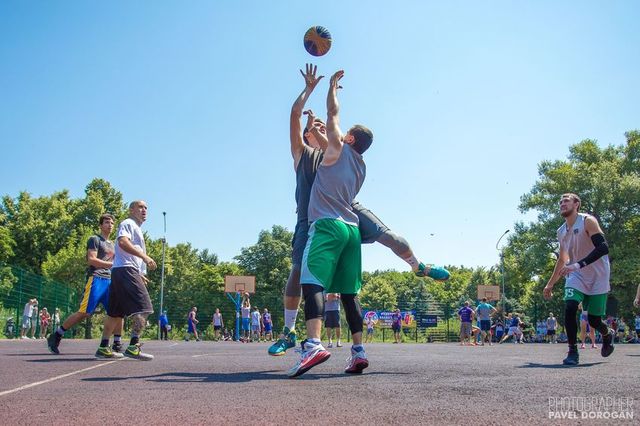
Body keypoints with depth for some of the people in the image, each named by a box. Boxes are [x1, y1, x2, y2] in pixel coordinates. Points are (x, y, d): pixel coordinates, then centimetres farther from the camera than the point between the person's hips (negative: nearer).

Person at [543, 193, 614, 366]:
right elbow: (562, 260, 20)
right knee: (569, 308, -20)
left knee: (594, 320, 0)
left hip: (597, 277, -4)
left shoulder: (587, 221, -13)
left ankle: (608, 335, 36)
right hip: (576, 276, 5)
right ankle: (573, 352, -11)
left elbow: (603, 248, -24)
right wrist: (550, 284, 21)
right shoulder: (561, 232, 8)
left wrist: (578, 264, -33)